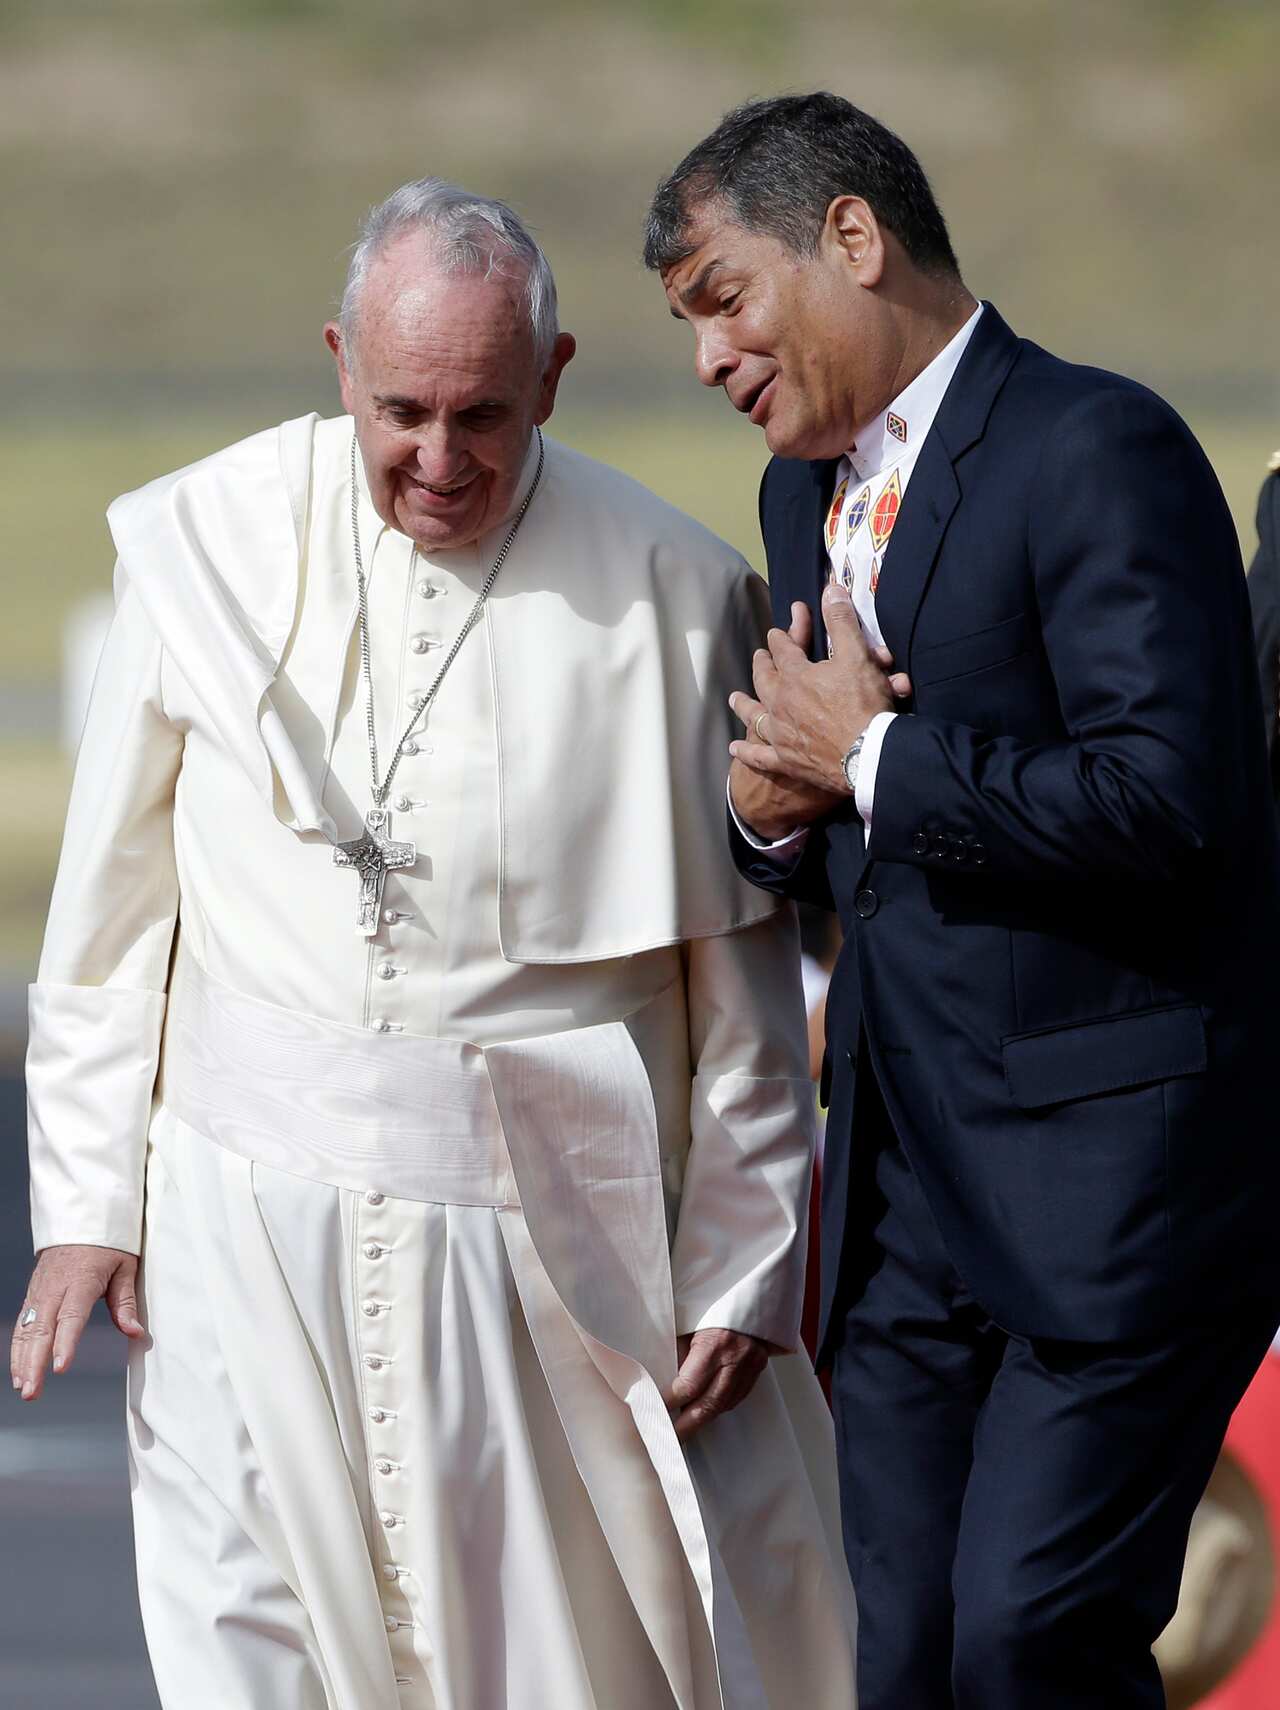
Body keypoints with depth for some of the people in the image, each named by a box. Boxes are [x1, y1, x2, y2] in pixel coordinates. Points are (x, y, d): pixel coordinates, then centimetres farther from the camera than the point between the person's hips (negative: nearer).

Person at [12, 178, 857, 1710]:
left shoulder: (668, 593, -3)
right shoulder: (205, 545, 1)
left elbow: (739, 978, 2)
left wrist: (742, 1268, 2)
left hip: (544, 1222, -1)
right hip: (252, 1192, 1)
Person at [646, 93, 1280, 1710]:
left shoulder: (1096, 452, -11)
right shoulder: (807, 495, 18)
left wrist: (875, 760, -13)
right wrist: (775, 807, 3)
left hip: (1115, 1178, -8)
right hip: (903, 1195, 9)